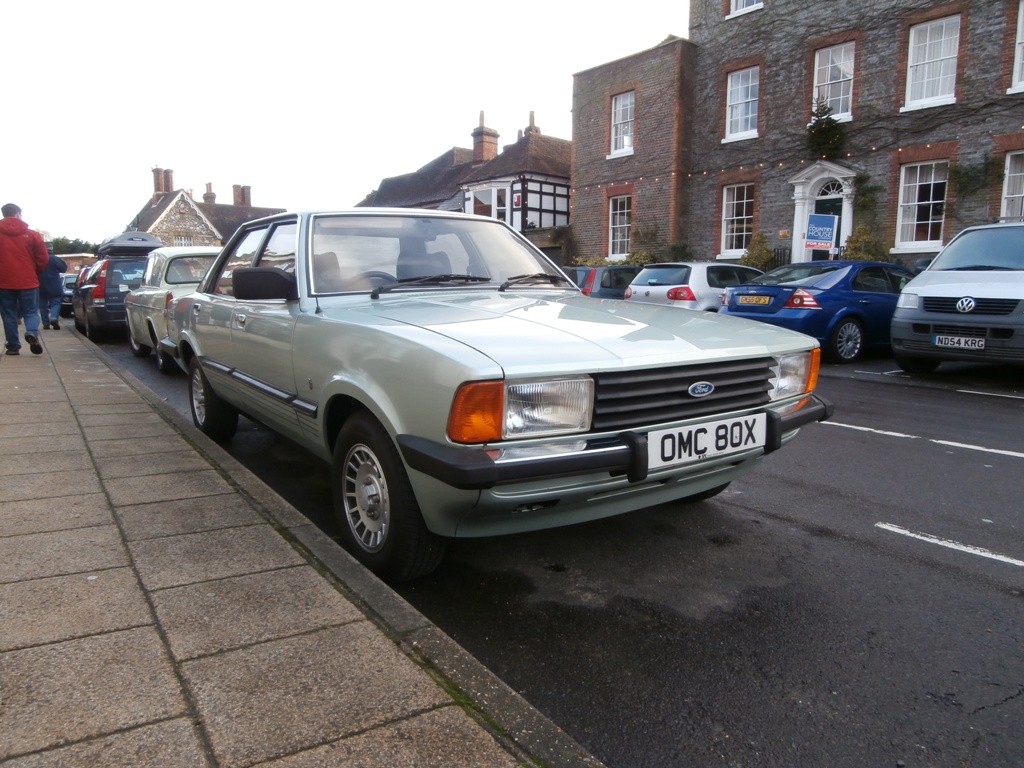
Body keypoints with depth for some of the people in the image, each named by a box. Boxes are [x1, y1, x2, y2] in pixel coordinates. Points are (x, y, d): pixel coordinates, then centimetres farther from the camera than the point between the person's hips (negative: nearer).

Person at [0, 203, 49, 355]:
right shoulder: (32, 234, -1)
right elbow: (43, 258, 0)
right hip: (28, 282, -1)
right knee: (31, 312, 6)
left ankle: (13, 346, 7)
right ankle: (32, 333, -22)